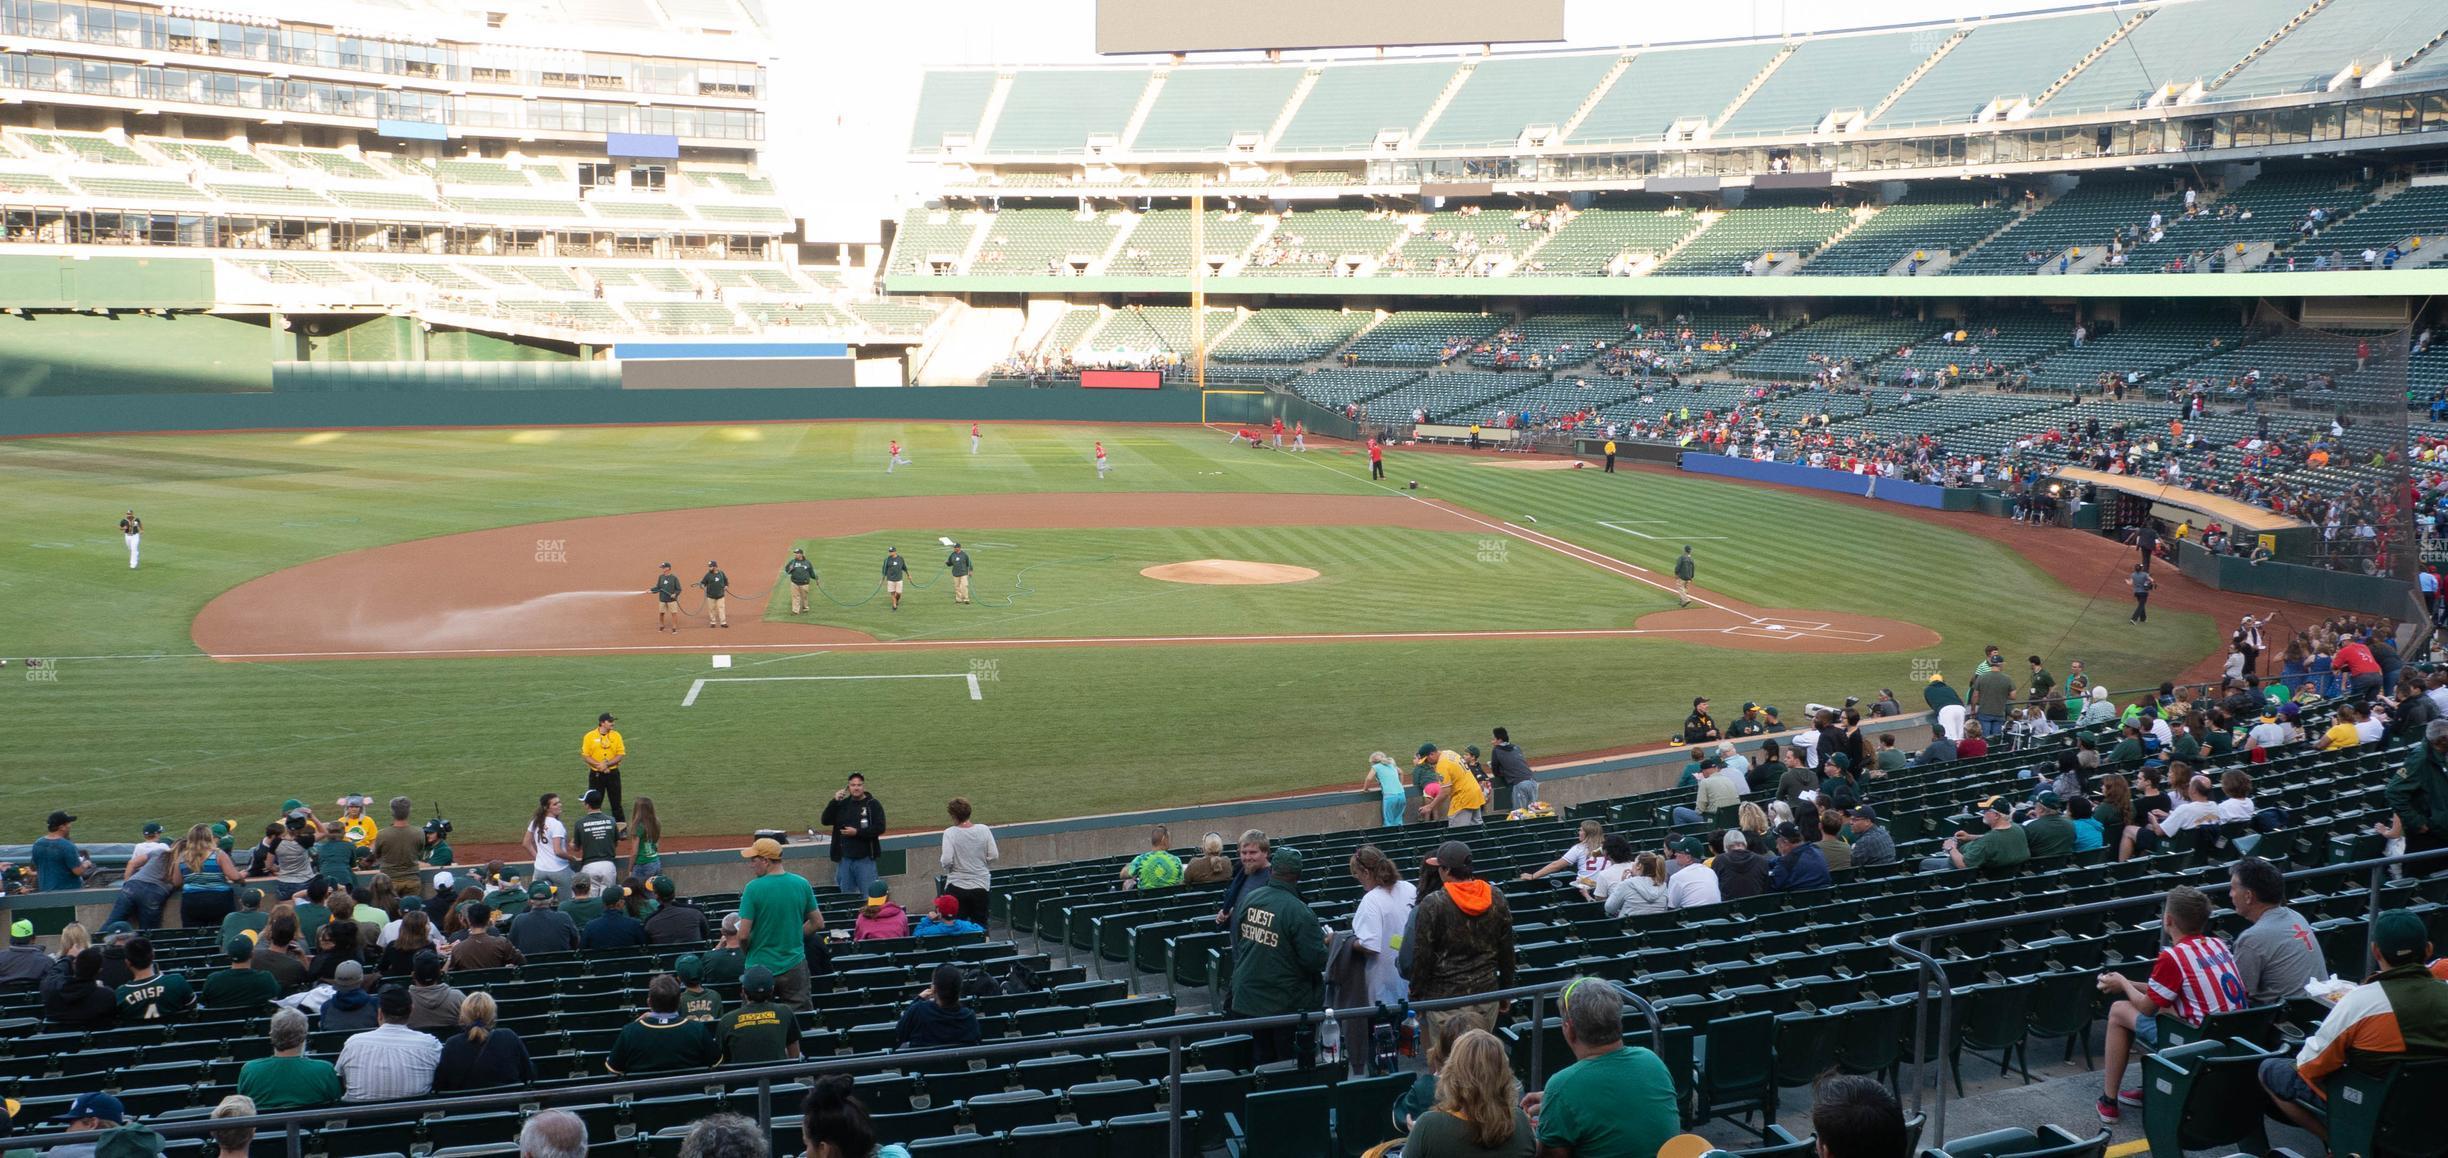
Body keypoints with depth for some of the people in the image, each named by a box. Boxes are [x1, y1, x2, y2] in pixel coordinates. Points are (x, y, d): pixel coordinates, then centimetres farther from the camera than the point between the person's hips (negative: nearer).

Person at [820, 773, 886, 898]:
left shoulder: (873, 804, -2)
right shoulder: (842, 804, 11)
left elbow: (880, 828, -12)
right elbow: (825, 821, 3)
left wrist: (857, 832, -18)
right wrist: (834, 802, -9)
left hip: (865, 859, -4)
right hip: (844, 858, 4)